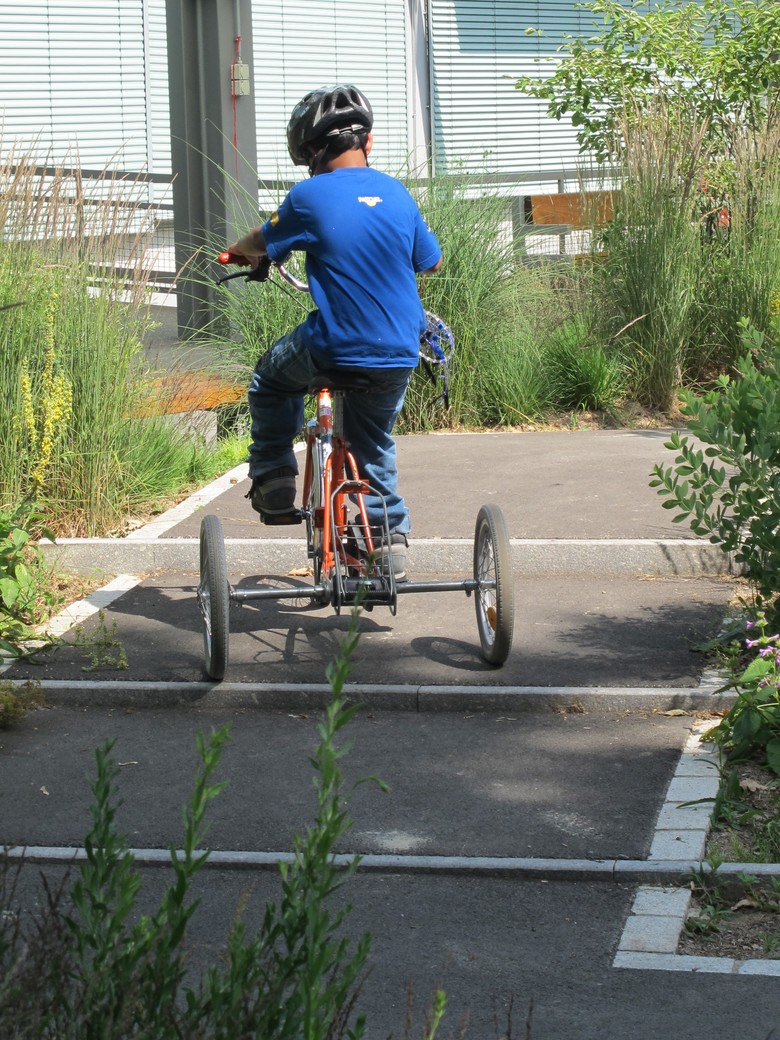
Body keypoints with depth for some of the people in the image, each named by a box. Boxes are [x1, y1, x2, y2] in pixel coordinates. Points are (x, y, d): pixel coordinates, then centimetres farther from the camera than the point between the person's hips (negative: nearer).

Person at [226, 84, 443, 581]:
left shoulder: (309, 197, -7)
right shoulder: (395, 192, 6)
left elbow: (261, 244, 10)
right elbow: (432, 261, 18)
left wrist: (240, 250, 33)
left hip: (334, 348, -4)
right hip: (398, 354, 4)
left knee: (269, 381, 26)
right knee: (373, 444, 25)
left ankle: (274, 483, 21)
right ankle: (391, 538, 22)